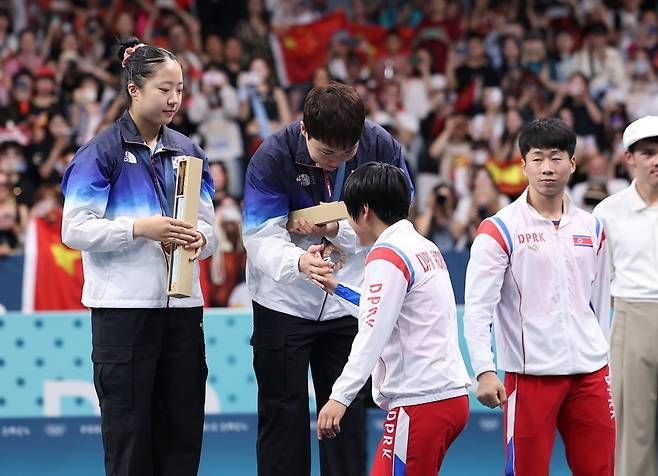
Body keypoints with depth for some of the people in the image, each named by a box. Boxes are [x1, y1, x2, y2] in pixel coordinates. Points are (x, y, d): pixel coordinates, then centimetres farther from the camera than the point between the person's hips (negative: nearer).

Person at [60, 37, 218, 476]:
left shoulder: (187, 152, 12)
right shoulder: (101, 152, -4)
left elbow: (210, 230, 14)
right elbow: (75, 230, -10)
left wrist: (199, 238, -10)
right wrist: (140, 228, -21)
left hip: (182, 306, 5)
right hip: (124, 307, -5)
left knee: (183, 431, 8)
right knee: (129, 431, 0)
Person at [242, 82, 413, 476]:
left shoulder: (382, 148, -14)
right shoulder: (272, 157, -21)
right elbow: (261, 236, -24)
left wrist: (338, 229, -25)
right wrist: (297, 260, -45)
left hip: (350, 303, 2)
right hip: (284, 301, -2)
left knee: (347, 411, 7)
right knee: (284, 411, 1)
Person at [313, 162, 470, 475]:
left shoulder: (387, 256, -10)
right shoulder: (425, 248, 17)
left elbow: (373, 335, -20)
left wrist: (340, 397, -24)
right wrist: (337, 289, 39)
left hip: (420, 402, -10)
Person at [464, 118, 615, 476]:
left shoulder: (592, 228, 12)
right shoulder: (499, 230, -5)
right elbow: (477, 308, -10)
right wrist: (484, 371, -18)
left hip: (589, 372, 5)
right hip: (530, 375, -5)